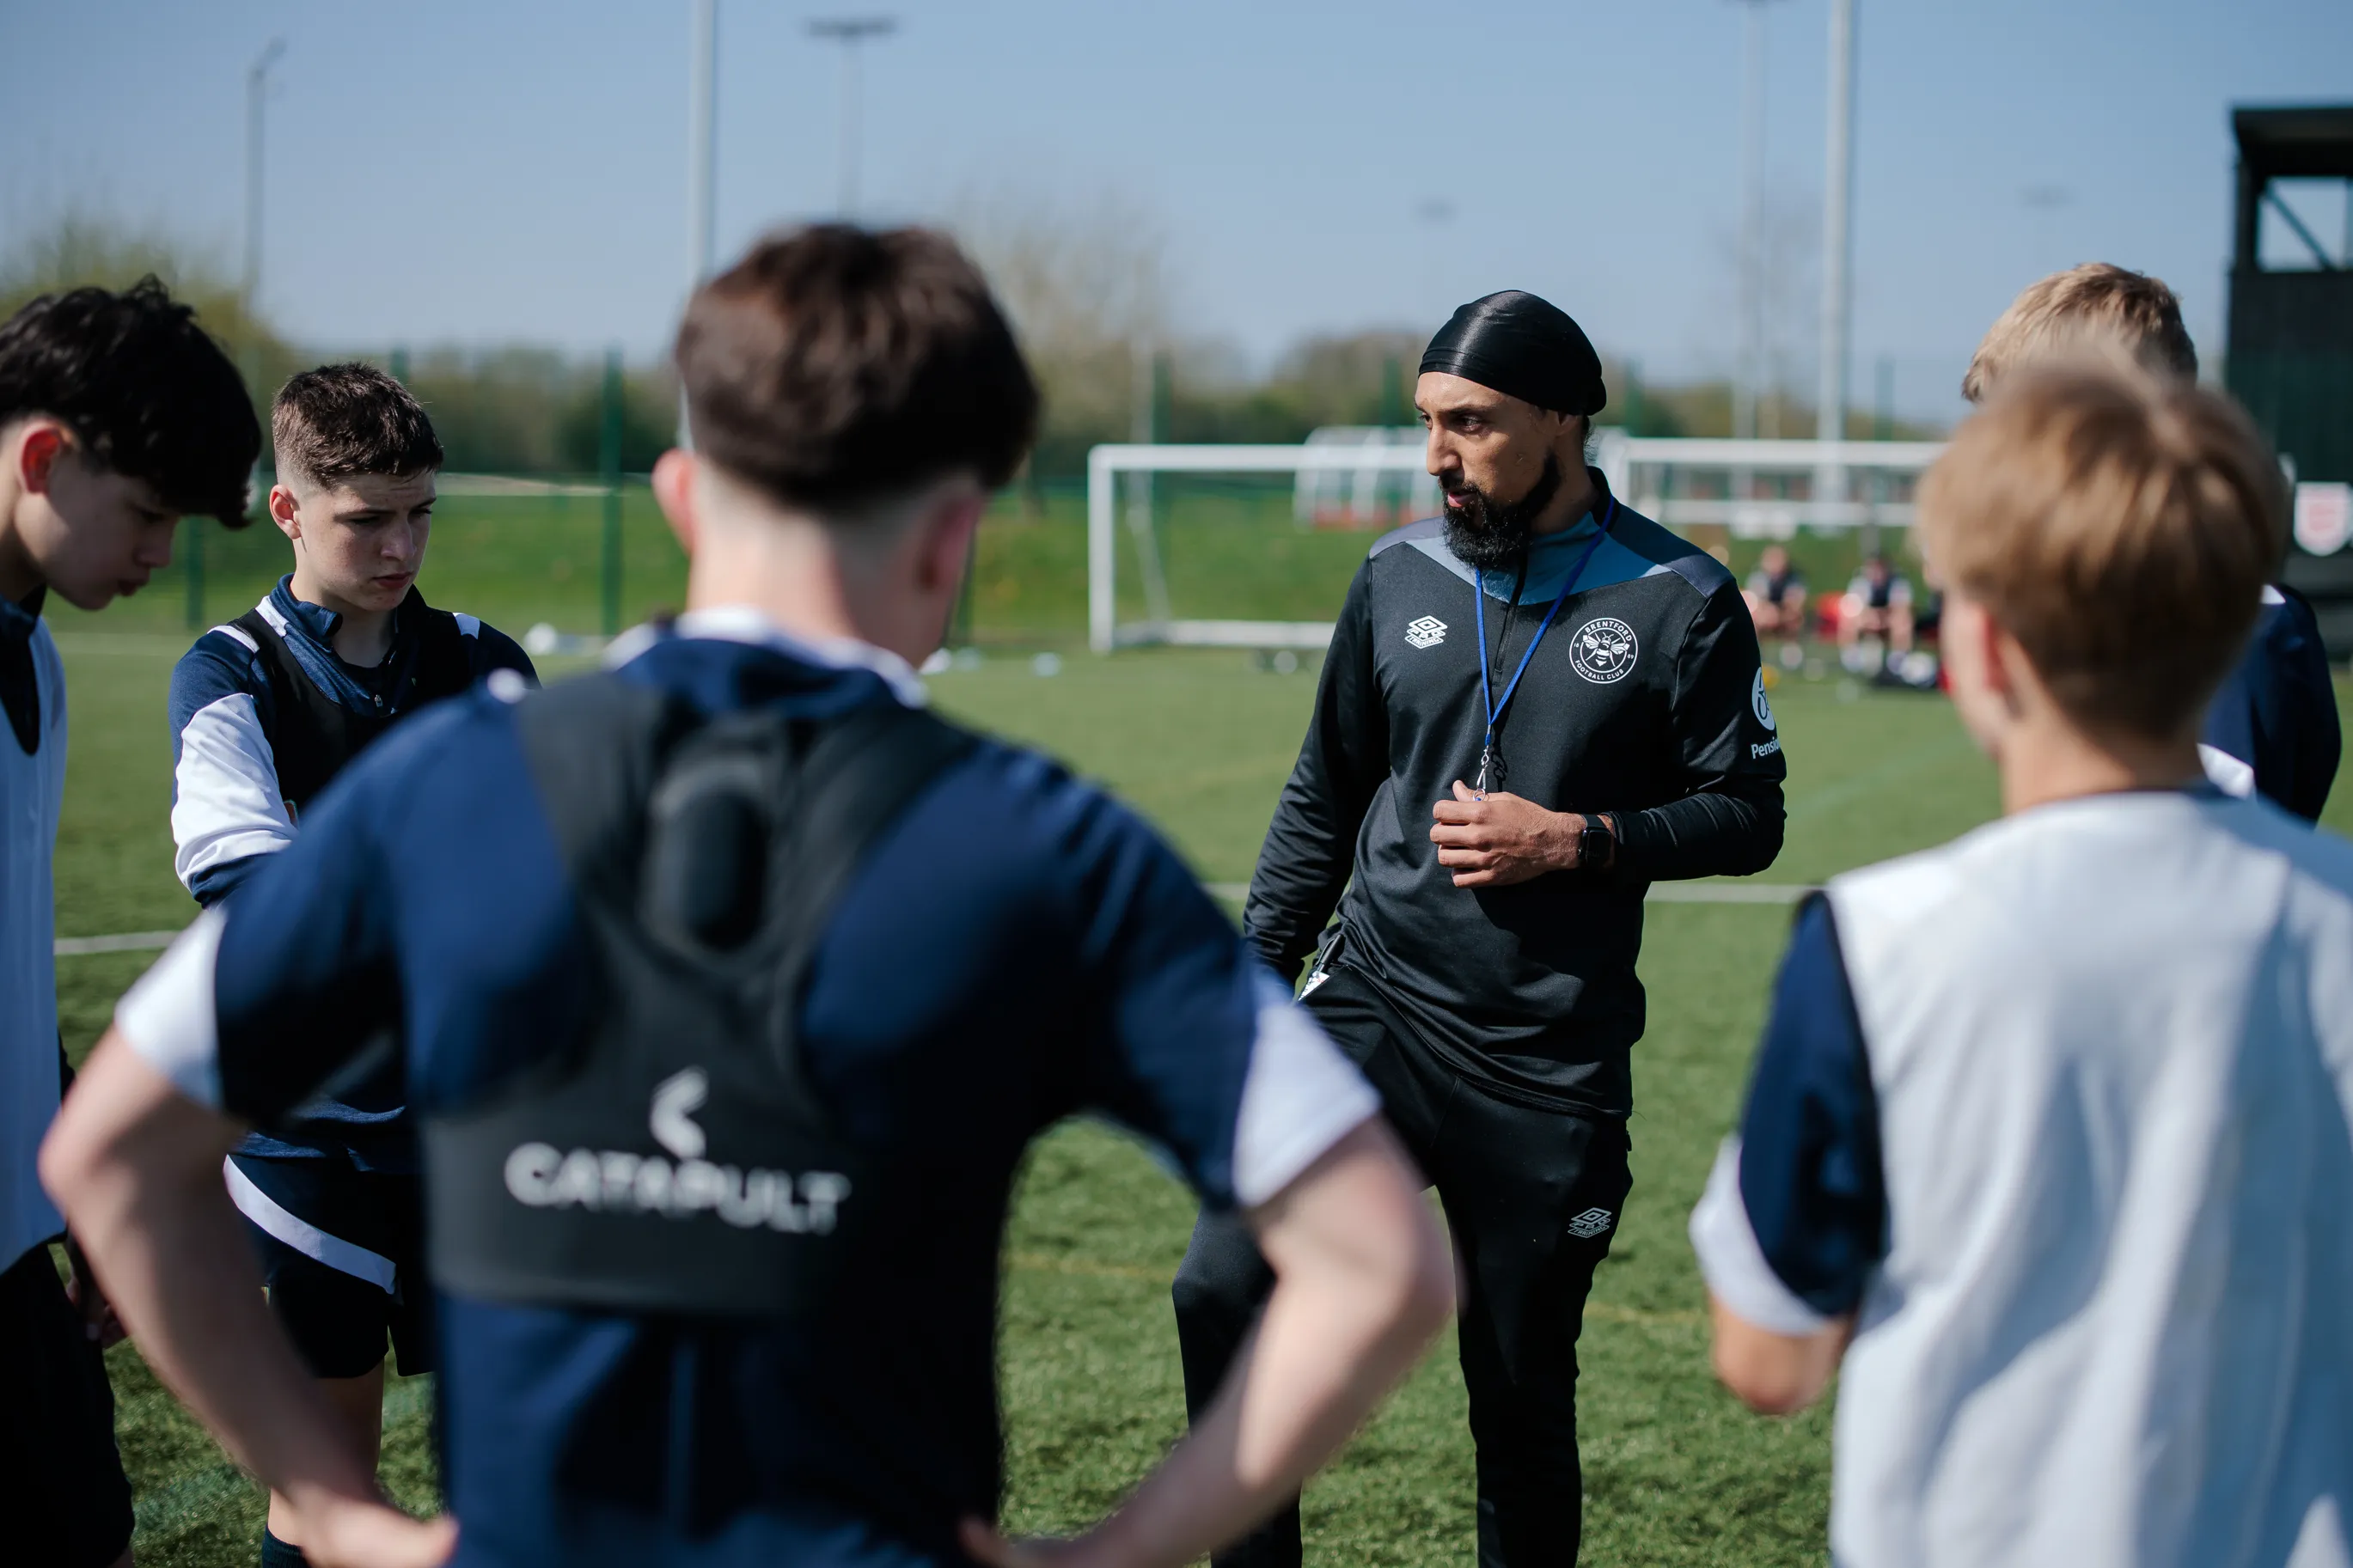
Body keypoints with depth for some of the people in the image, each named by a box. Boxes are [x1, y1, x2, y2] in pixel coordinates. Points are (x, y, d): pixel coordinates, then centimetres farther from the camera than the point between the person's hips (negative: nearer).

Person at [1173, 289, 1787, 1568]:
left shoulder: (1676, 601, -3)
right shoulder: (1400, 576, 7)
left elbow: (1747, 815, 0)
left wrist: (1572, 841, -13)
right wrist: (1253, 979, 10)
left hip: (1551, 1065, -2)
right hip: (1375, 1006, 2)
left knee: (1522, 1403, 6)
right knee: (1224, 1282, -18)